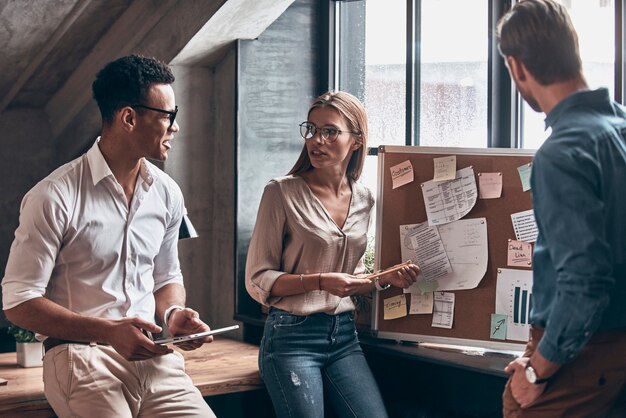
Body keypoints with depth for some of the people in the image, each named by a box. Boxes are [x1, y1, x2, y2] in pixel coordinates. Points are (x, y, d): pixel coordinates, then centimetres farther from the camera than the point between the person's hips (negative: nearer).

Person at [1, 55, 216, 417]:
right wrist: (109, 332, -18)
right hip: (81, 355, -4)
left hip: (152, 355, 5)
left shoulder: (167, 194, 9)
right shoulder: (55, 196, -9)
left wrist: (174, 313, -1)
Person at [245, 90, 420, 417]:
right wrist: (319, 281, -20)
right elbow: (258, 280, -8)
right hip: (291, 335, -5)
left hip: (344, 335, 5)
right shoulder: (282, 192, -7)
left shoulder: (363, 200, 8)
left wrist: (385, 279, 0)